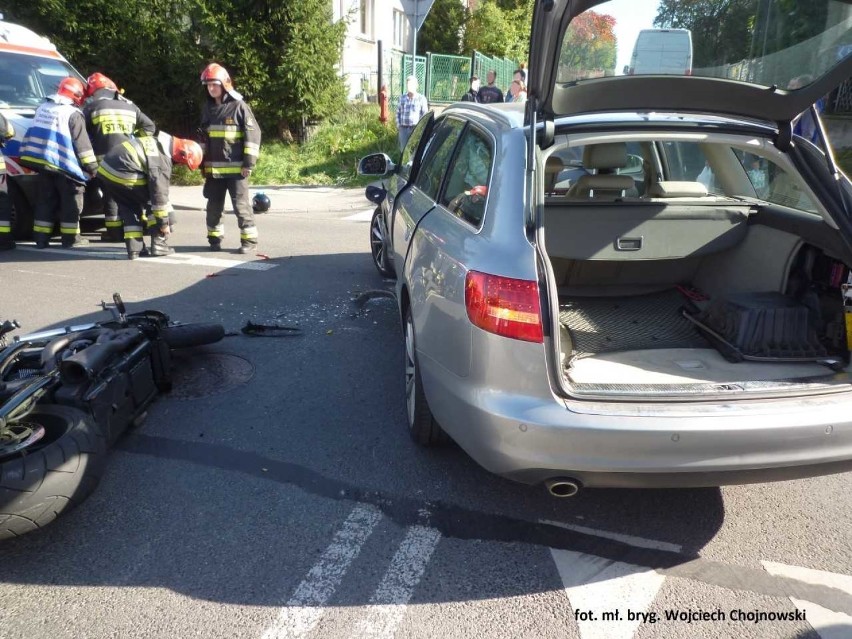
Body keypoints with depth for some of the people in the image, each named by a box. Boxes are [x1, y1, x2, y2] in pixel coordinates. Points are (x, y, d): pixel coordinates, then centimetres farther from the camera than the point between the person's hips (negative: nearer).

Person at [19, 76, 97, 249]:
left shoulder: (42, 107, 15)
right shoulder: (73, 114, -10)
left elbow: (33, 134, 21)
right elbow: (82, 143, -13)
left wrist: (36, 159, 27)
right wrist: (92, 166, -7)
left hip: (42, 163, 7)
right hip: (64, 165, -7)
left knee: (45, 201, 11)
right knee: (70, 202, 2)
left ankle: (41, 238, 12)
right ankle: (70, 238, 4)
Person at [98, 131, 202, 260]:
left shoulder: (160, 143, 16)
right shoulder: (163, 159, -13)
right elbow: (159, 190, -14)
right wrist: (164, 222, -6)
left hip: (106, 169, 9)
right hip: (123, 175, -9)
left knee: (129, 208, 20)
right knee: (154, 201, 6)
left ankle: (134, 248, 16)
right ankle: (159, 244, 6)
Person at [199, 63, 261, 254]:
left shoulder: (239, 106, -5)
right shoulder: (208, 108, 15)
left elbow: (253, 134, -8)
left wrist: (249, 162, -13)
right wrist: (203, 162, 19)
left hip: (236, 168, -6)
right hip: (213, 168, 6)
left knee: (241, 205, -4)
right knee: (214, 206, 10)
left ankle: (249, 240, 3)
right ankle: (214, 238, 22)